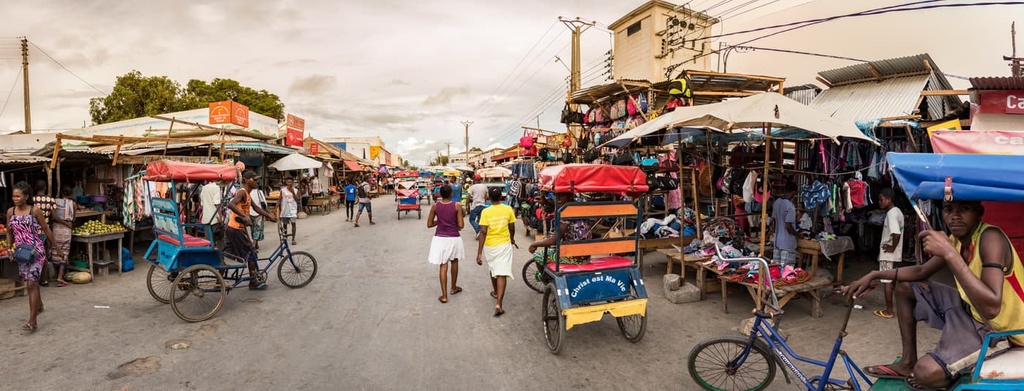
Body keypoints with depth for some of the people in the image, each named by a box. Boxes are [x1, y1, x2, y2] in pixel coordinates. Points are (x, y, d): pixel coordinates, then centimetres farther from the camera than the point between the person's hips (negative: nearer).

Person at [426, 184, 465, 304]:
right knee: (454, 261, 23)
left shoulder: (435, 206, -5)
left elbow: (429, 224, -1)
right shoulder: (456, 206, -9)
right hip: (454, 238, 0)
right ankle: (454, 287, 38)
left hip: (440, 238, 0)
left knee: (443, 266, 3)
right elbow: (461, 225, -10)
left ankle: (444, 296, 3)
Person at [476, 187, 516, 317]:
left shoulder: (486, 212, -12)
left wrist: (479, 253, -15)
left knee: (493, 270, 24)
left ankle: (496, 292, 45)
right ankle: (499, 304, -13)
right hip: (504, 244, 0)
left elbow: (483, 232, -17)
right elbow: (512, 228, 3)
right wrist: (512, 239, 25)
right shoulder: (508, 209, -6)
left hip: (490, 246, 0)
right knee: (502, 273, -4)